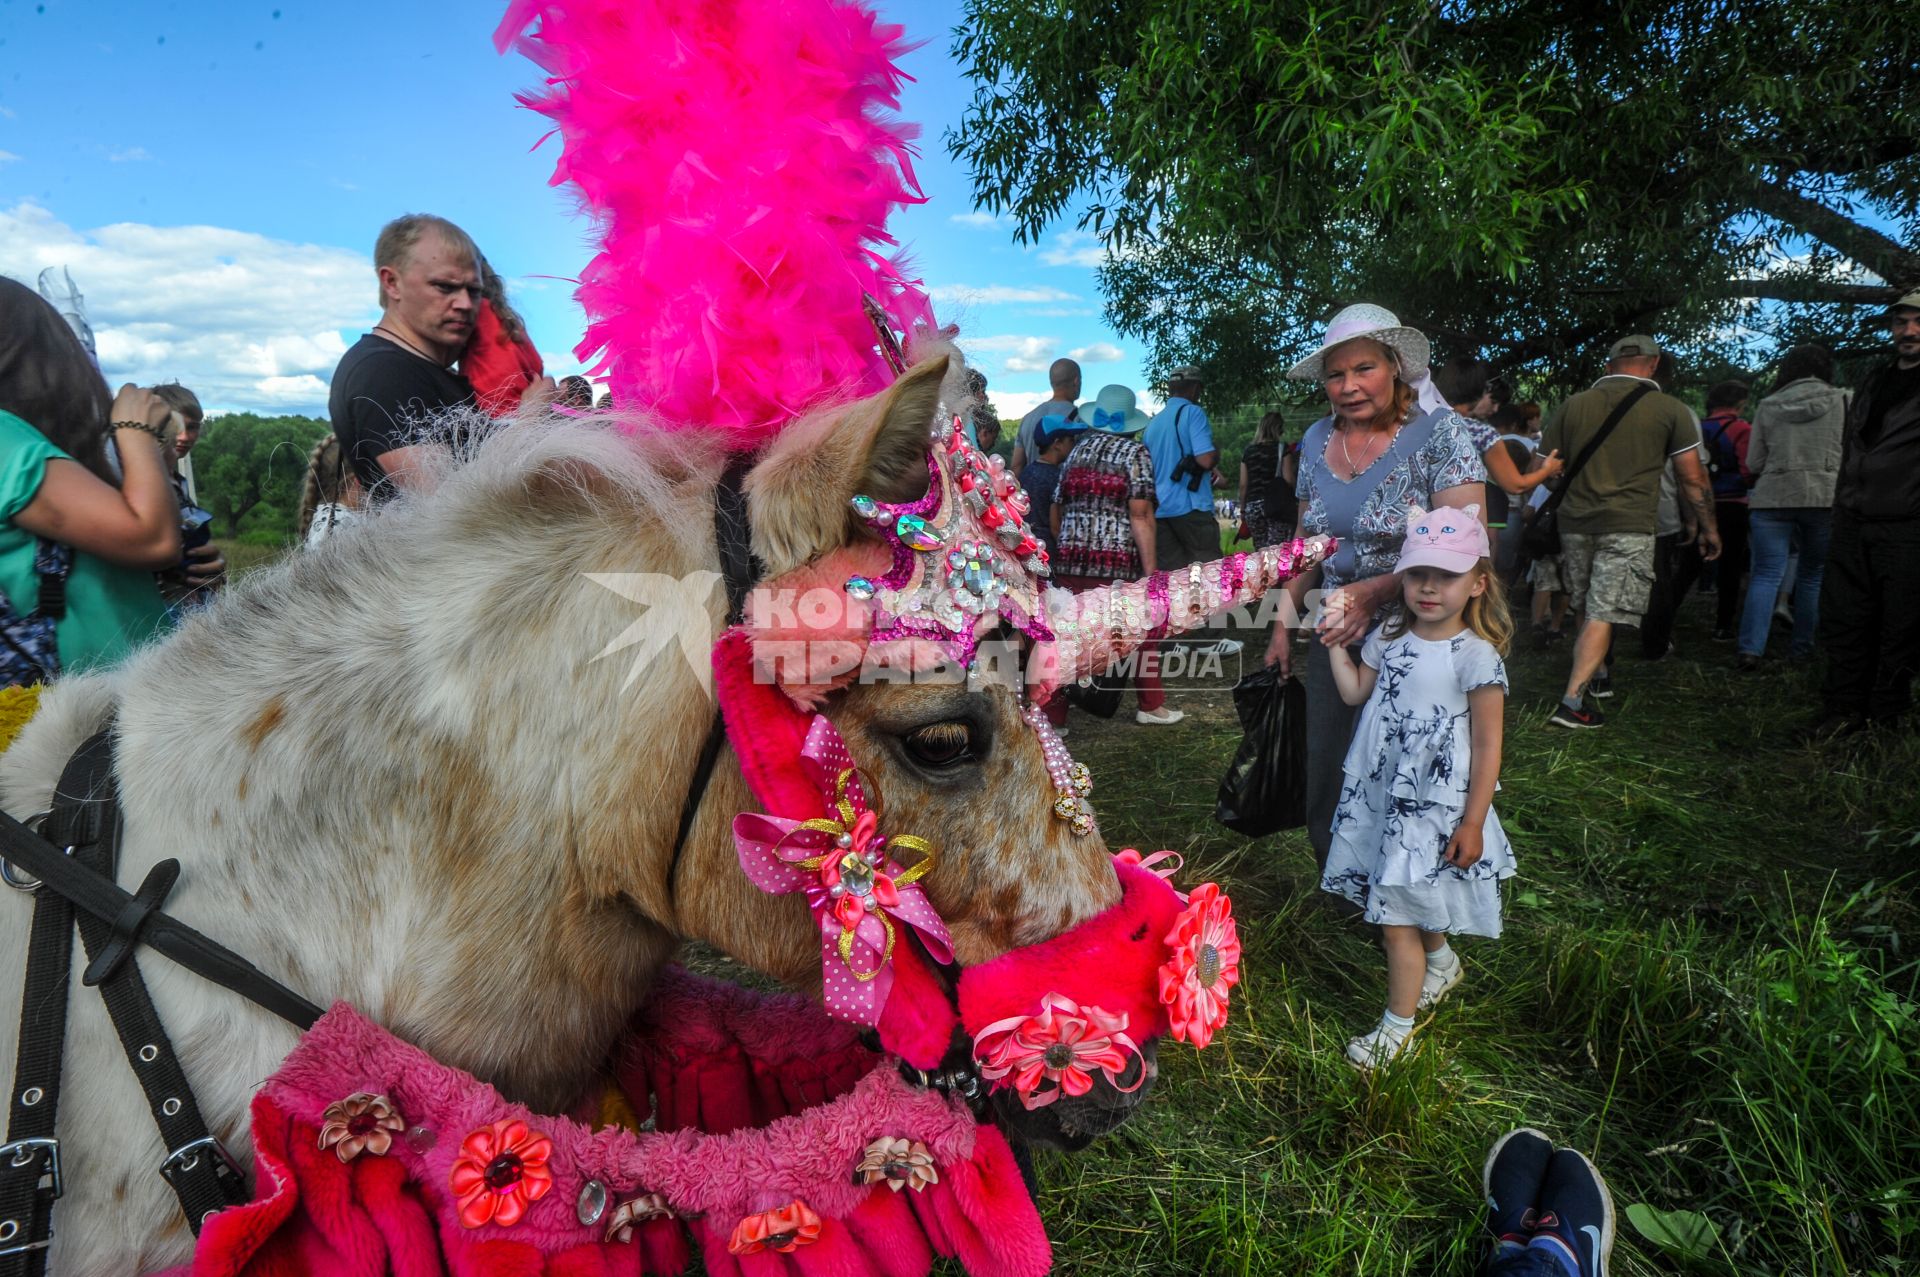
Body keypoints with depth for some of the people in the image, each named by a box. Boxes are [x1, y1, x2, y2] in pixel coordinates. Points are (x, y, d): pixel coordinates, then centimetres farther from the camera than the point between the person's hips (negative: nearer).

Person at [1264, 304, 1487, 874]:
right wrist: (1283, 626, 10)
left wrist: (1375, 591, -28)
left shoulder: (1438, 432, -11)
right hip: (1334, 641, 5)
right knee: (1325, 788, 11)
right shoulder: (1318, 440, 7)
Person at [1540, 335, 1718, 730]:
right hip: (1629, 527, -3)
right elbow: (1692, 479, 3)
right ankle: (1572, 701, -12)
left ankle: (1594, 676, 34)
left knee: (1587, 611, 19)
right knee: (1603, 616, -5)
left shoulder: (1574, 405, 8)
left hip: (1575, 523, 4)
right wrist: (1709, 529, 12)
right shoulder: (1670, 410, 1)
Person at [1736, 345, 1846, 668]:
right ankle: (1801, 647, 18)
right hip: (1825, 497, 0)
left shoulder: (1768, 406, 6)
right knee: (1813, 575, 13)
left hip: (1772, 498, 1)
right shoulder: (1843, 400, 2)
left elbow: (1753, 464, 8)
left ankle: (1750, 648, -11)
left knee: (1766, 575, 0)